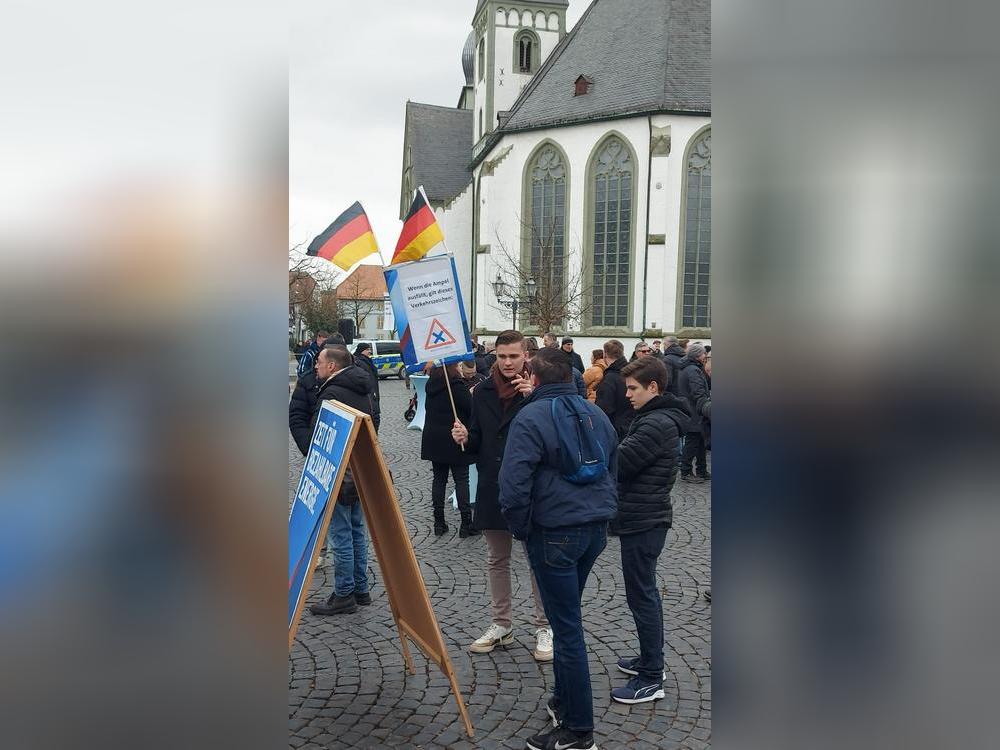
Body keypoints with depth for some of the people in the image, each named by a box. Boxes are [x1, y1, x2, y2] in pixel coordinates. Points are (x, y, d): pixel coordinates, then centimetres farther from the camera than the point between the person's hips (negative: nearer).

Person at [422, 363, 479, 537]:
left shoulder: (431, 384, 6)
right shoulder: (457, 385, -16)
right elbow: (471, 408, -16)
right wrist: (471, 394, 4)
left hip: (433, 440, 6)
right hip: (454, 441, -6)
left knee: (439, 479, 11)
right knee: (461, 480, 0)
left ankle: (439, 523, 14)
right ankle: (466, 524, 2)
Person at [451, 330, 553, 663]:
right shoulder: (483, 392, 5)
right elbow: (477, 443, 12)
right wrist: (465, 437, -10)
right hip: (492, 488, 5)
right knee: (496, 560, 15)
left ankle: (544, 628, 21)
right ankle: (501, 624, 30)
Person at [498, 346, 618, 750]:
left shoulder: (530, 418, -12)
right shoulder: (597, 414, 10)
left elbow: (514, 484, -19)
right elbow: (613, 470, 19)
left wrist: (521, 529, -5)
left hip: (555, 534, -7)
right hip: (597, 528, 7)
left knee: (567, 627, 1)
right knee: (567, 617, 21)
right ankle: (564, 700, 33)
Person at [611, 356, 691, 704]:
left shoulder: (657, 424, -20)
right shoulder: (654, 418, 13)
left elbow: (617, 463, -24)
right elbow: (625, 458, 12)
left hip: (643, 521, -10)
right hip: (644, 518, 10)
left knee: (642, 596, -1)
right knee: (645, 592, 19)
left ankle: (651, 679, 10)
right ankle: (651, 659, 33)